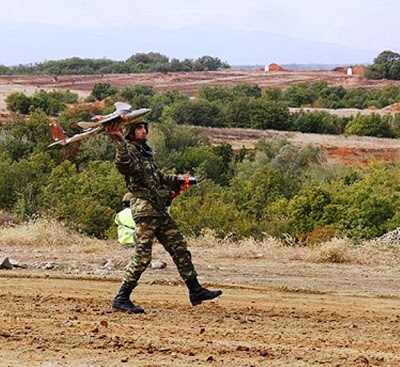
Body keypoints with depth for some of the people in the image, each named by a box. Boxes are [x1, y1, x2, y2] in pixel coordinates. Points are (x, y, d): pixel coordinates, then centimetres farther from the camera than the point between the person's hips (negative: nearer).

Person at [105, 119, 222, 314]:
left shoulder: (146, 151, 20)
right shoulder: (128, 150, -9)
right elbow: (122, 163, -35)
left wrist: (176, 180, 25)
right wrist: (119, 140, -48)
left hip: (159, 210, 9)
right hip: (144, 208, -9)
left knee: (179, 248, 11)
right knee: (142, 256, -10)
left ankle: (195, 290, 18)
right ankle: (121, 299, -3)